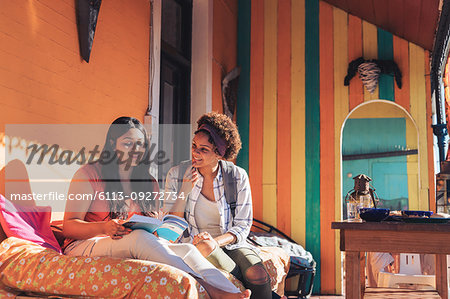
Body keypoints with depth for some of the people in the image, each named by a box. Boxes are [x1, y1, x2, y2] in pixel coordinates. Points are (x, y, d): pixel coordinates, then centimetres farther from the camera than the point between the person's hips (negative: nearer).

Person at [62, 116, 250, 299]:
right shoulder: (89, 174, 1)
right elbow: (69, 226, -6)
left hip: (139, 248, 5)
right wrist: (104, 227, -26)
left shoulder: (149, 183, 16)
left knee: (186, 249, -24)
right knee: (139, 237, -36)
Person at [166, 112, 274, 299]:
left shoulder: (238, 176, -3)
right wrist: (184, 192, -16)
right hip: (193, 247, 1)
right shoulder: (177, 175, -1)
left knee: (259, 276, -32)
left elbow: (242, 226, -1)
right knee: (203, 246, -36)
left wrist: (216, 241, -22)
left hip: (230, 244, -1)